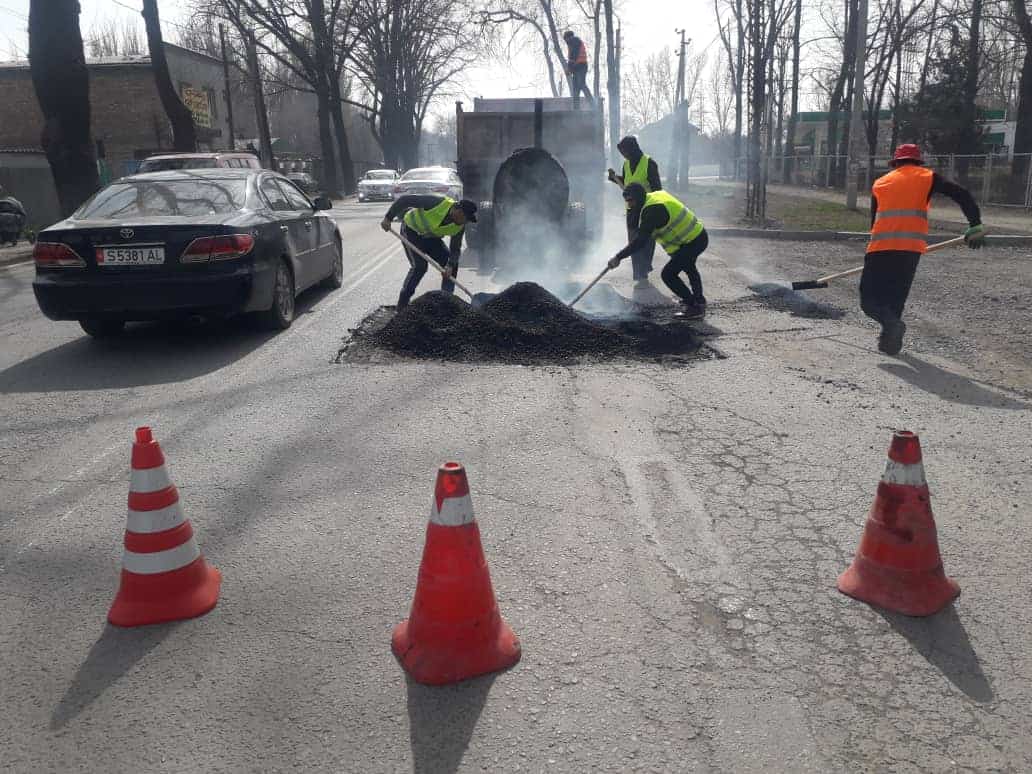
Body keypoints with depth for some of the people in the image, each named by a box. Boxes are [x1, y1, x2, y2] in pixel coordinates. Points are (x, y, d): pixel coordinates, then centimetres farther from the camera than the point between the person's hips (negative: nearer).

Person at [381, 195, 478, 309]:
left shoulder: (460, 226, -17)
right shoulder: (438, 203, -35)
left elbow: (455, 248, -10)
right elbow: (403, 200, -31)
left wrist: (450, 265, -29)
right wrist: (388, 218, -30)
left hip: (432, 236, 6)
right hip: (412, 230, -6)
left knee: (452, 265, -2)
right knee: (419, 266, -20)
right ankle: (402, 305, -11)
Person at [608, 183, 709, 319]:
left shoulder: (652, 210, -24)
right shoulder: (657, 195, 5)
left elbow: (640, 241, -30)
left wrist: (619, 257, -30)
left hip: (693, 242, -11)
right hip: (699, 235, 11)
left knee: (668, 274, -10)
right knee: (689, 268, 32)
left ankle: (695, 307, -3)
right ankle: (699, 301, 49)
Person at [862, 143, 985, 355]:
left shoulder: (879, 183, 21)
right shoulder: (928, 177, 14)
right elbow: (962, 194, 2)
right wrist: (975, 226, 2)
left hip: (880, 245, 0)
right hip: (912, 245, 0)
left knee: (869, 298, 1)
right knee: (897, 296, 15)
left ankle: (891, 322, -25)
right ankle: (889, 339, 10)